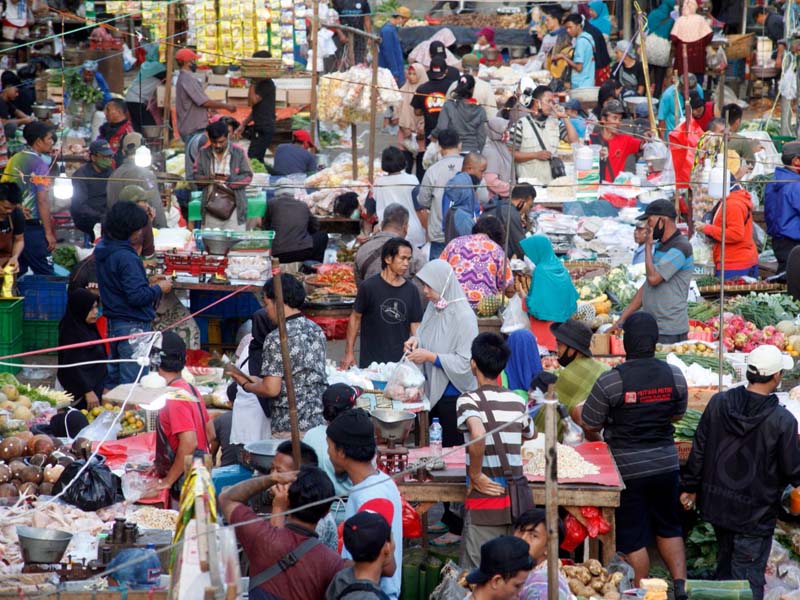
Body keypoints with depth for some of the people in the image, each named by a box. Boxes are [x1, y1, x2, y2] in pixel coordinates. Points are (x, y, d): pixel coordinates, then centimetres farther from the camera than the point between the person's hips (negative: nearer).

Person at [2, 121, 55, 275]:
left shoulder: (13, 160, 10)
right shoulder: (39, 164, -12)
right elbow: (42, 200, -15)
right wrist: (49, 233, -13)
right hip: (32, 226, -7)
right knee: (45, 275, -4)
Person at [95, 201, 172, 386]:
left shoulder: (103, 250, 8)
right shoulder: (126, 258, -22)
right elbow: (137, 296, -24)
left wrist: (148, 284, 11)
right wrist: (159, 288, -8)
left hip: (114, 323, 9)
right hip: (133, 326, -9)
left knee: (113, 380, 18)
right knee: (133, 382, -5)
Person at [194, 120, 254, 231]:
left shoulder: (239, 152, 1)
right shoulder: (203, 153, 9)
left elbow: (248, 176, -2)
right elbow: (196, 176, 5)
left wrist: (228, 179, -18)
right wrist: (210, 178, -17)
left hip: (233, 205, -2)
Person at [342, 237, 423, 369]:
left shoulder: (411, 290, 3)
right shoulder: (369, 287, -6)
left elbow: (415, 325, 7)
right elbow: (356, 317, 1)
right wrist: (349, 352, 0)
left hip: (401, 362, 3)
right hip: (371, 361, -3)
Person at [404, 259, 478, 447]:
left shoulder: (463, 316, -21)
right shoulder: (433, 307, 1)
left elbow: (465, 362, -22)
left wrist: (430, 357, -21)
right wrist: (416, 340, -4)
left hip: (454, 394, -7)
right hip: (432, 389, 7)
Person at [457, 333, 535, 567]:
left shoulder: (469, 400, -8)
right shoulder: (518, 402, 6)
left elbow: (478, 435, -26)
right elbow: (528, 436, 20)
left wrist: (475, 475, -15)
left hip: (484, 499, -5)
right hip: (516, 500, 5)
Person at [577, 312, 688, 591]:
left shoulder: (611, 380, -17)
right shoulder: (674, 375, -5)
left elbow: (590, 425, -8)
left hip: (628, 468, -4)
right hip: (665, 461, 4)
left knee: (633, 539, 6)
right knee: (668, 528, 20)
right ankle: (681, 586, 12)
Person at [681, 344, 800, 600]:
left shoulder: (719, 403, -8)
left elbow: (699, 451, 0)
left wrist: (690, 487, 13)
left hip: (717, 503, 5)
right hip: (755, 512, -5)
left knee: (725, 564, 24)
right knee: (748, 578, 3)